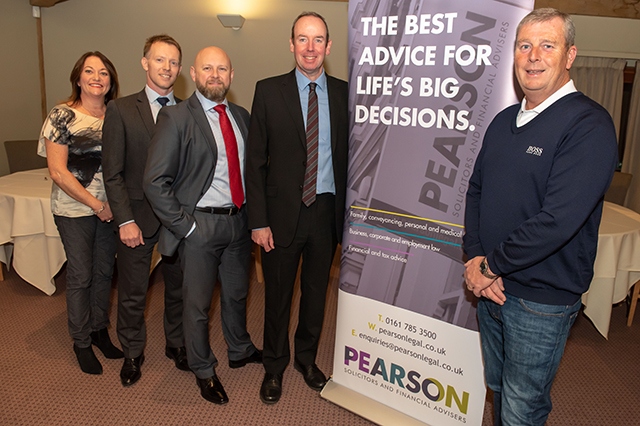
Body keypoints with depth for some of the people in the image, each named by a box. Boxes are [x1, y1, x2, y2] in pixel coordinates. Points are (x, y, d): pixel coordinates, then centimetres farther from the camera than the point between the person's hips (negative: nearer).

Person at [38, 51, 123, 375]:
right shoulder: (63, 115, -10)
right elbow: (58, 171, -13)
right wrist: (96, 205, -13)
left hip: (109, 208, 4)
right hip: (74, 209, -4)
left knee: (105, 271, 14)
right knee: (80, 276, 7)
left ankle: (99, 330, 34)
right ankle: (81, 342, 25)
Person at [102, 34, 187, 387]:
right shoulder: (120, 110, -2)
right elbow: (113, 173, -5)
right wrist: (125, 220, -11)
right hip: (138, 217, -2)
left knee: (179, 286, 15)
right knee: (132, 293, 10)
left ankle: (177, 344, 36)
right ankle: (132, 354, 32)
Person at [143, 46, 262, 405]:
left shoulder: (242, 117, 7)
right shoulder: (176, 119, -10)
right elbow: (155, 181, -13)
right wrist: (185, 226, -14)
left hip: (239, 220, 5)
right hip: (201, 224, -5)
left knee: (237, 293, 22)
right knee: (198, 303, 10)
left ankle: (240, 350, 46)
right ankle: (204, 371, 32)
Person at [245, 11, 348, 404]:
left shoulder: (344, 94, 3)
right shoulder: (269, 91, -1)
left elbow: (349, 156, 4)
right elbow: (255, 161, -3)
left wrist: (348, 213, -2)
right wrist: (258, 220, -8)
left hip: (327, 211, 2)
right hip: (283, 212, -1)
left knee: (316, 291, 16)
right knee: (277, 294, 11)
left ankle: (307, 357, 40)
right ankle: (275, 366, 34)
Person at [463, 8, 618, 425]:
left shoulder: (589, 125, -17)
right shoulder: (504, 121, 7)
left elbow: (558, 220, -26)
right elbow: (476, 190, 7)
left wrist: (490, 266, -16)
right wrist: (475, 257, -7)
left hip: (542, 301, -6)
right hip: (491, 287, 7)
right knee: (498, 390, 25)